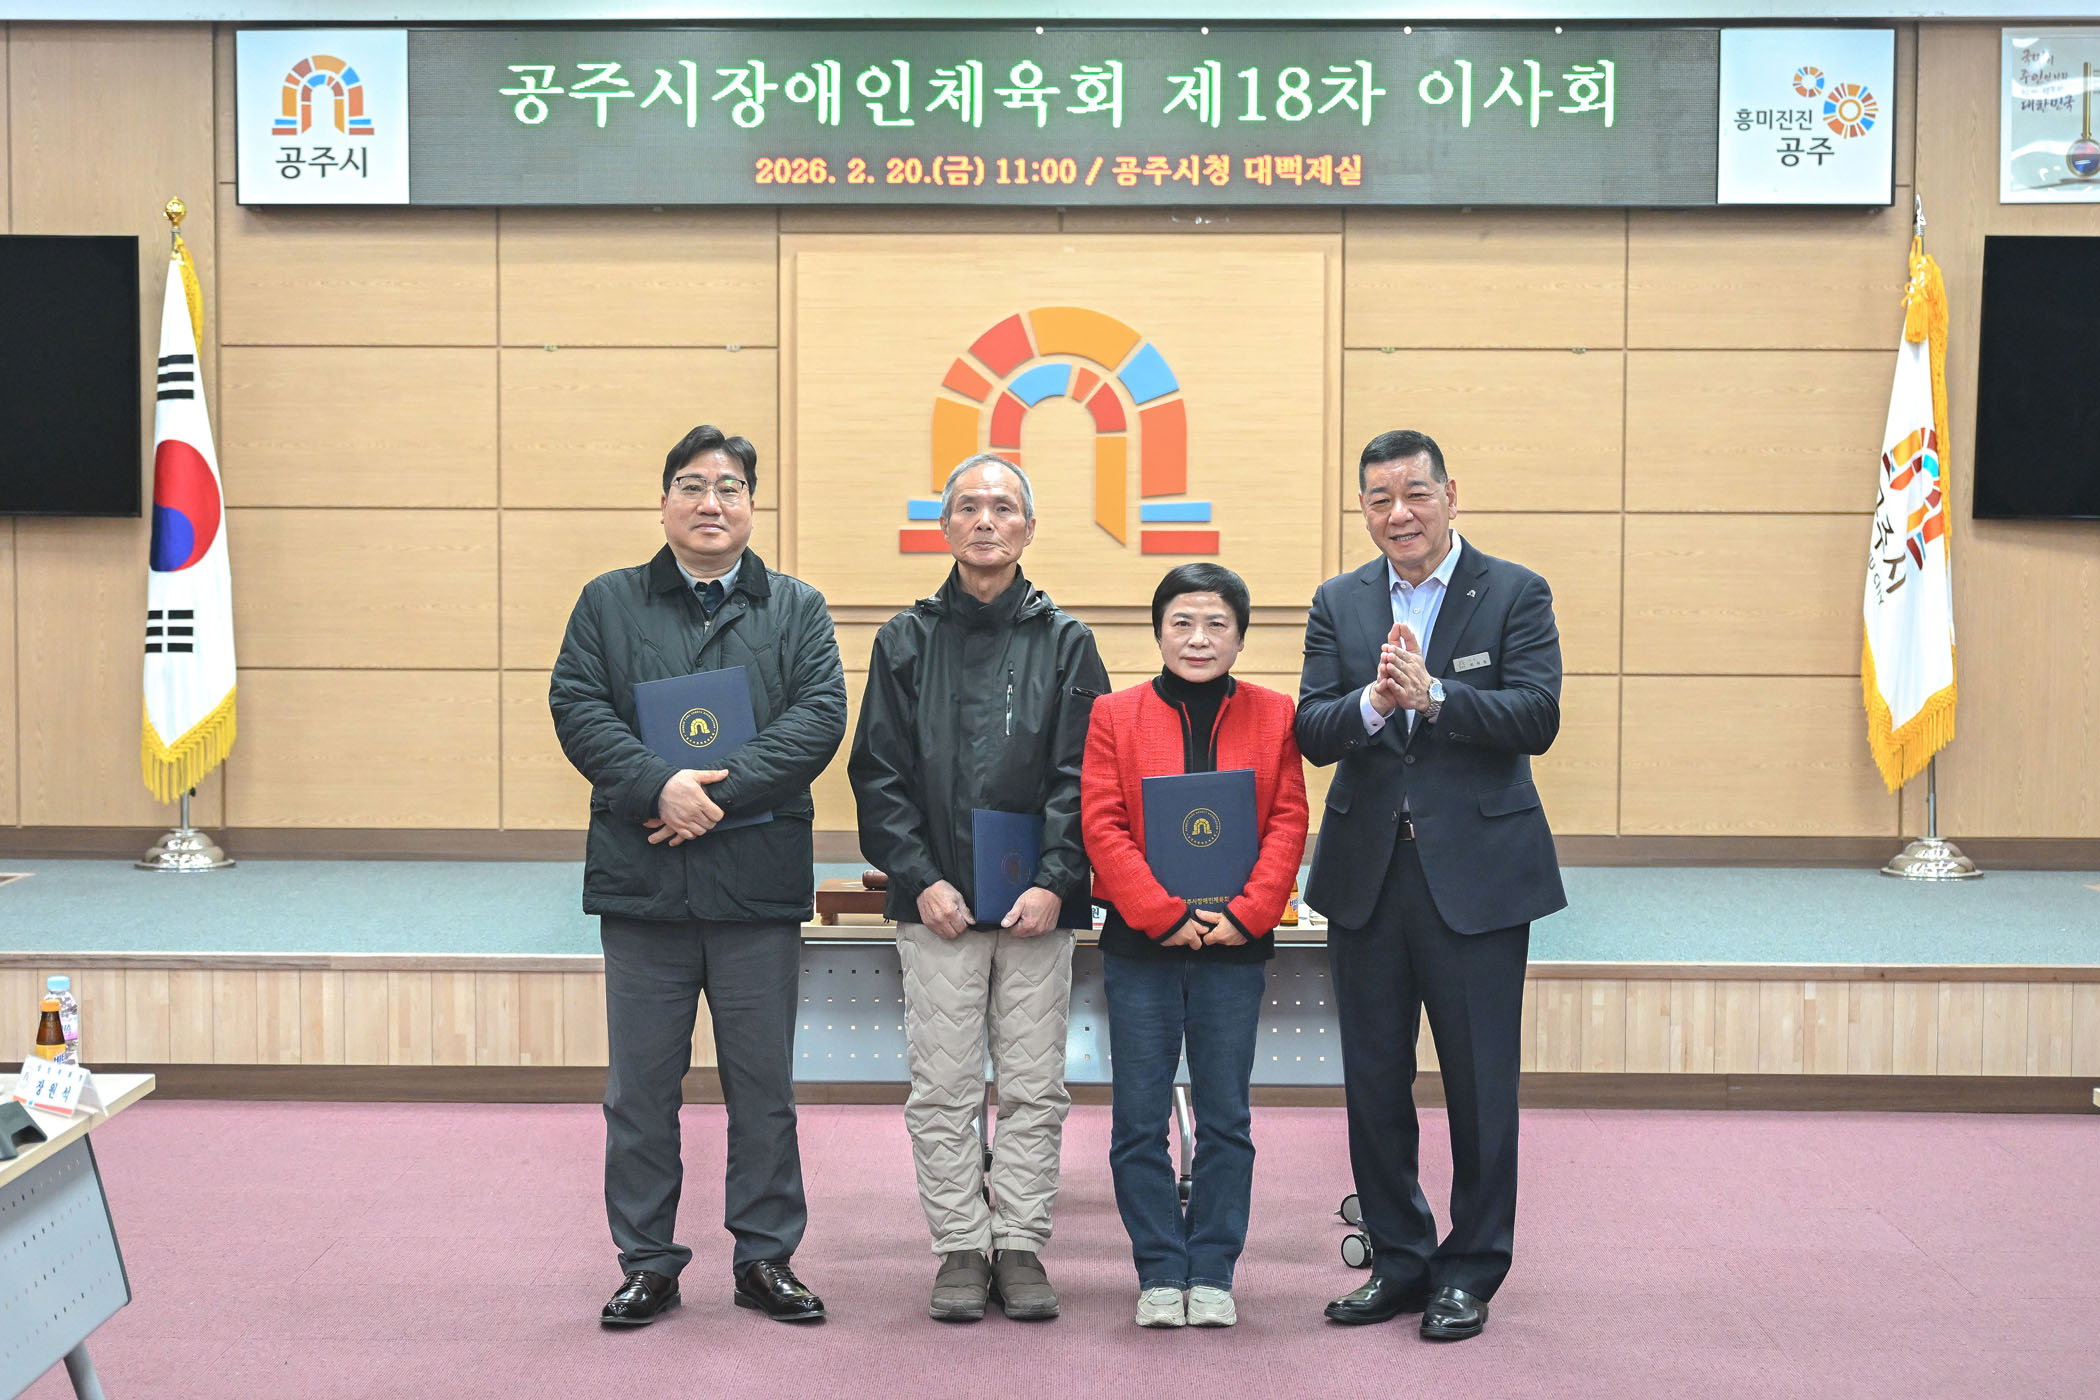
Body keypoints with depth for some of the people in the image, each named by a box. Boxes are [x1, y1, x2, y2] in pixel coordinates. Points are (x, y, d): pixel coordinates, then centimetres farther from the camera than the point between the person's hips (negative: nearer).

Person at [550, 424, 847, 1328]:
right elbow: (577, 708, -2)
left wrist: (722, 791, -16)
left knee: (762, 1085, 7)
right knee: (640, 1088, 6)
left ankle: (765, 1258, 19)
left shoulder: (796, 610, 9)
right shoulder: (609, 604, 9)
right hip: (641, 881, 0)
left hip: (758, 882, 0)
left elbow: (818, 718, -4)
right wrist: (659, 787, -17)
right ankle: (648, 1264, 18)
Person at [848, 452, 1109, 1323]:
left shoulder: (1065, 642, 7)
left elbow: (1082, 776, 1)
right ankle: (960, 1251, 12)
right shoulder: (907, 641, 8)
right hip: (936, 900, 0)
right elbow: (879, 772, 4)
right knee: (943, 1090, 3)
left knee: (1033, 1089, 4)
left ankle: (1021, 1248, 14)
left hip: (1038, 902, 0)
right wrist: (920, 878, -7)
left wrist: (1055, 883, -11)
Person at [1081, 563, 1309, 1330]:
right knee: (1140, 1119, 2)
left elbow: (1287, 825, 1)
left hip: (1235, 947, 1)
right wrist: (1167, 915, -13)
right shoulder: (1114, 715, 3)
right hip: (1139, 948, 0)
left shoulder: (1272, 716, 5)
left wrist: (1244, 912, -12)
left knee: (1226, 1118, 5)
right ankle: (1160, 1274, 13)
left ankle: (1213, 1273, 16)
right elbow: (1102, 827, -4)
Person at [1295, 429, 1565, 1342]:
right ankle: (1398, 1260, 25)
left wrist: (1432, 693, -24)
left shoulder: (1516, 594, -1)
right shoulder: (1339, 604, 9)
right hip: (1366, 874, 4)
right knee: (1374, 1080, 11)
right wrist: (1373, 700, -21)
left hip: (1477, 875, -3)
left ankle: (1470, 1273, 18)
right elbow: (1312, 732, -1)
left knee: (1480, 1080, 4)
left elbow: (1536, 718, -13)